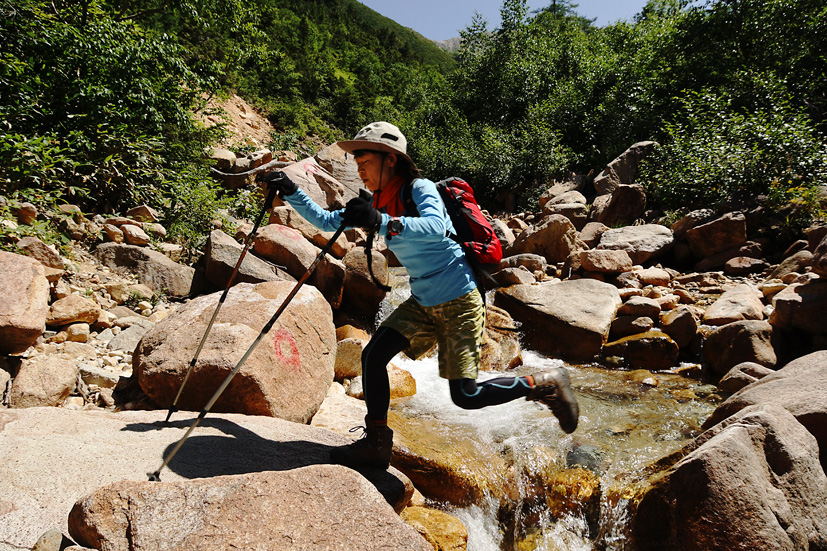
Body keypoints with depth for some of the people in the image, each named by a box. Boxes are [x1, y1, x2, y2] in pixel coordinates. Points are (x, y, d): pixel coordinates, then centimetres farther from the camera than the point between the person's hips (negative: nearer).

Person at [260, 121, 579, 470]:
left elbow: (435, 228, -38)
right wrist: (291, 193, 0)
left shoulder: (420, 189, -16)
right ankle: (377, 445, 10)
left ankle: (545, 384, 15)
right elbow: (326, 222, 12)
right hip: (423, 302, 7)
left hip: (459, 301, -7)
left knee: (465, 396, -7)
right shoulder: (378, 204, 7)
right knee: (373, 356, -6)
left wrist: (383, 223, -50)